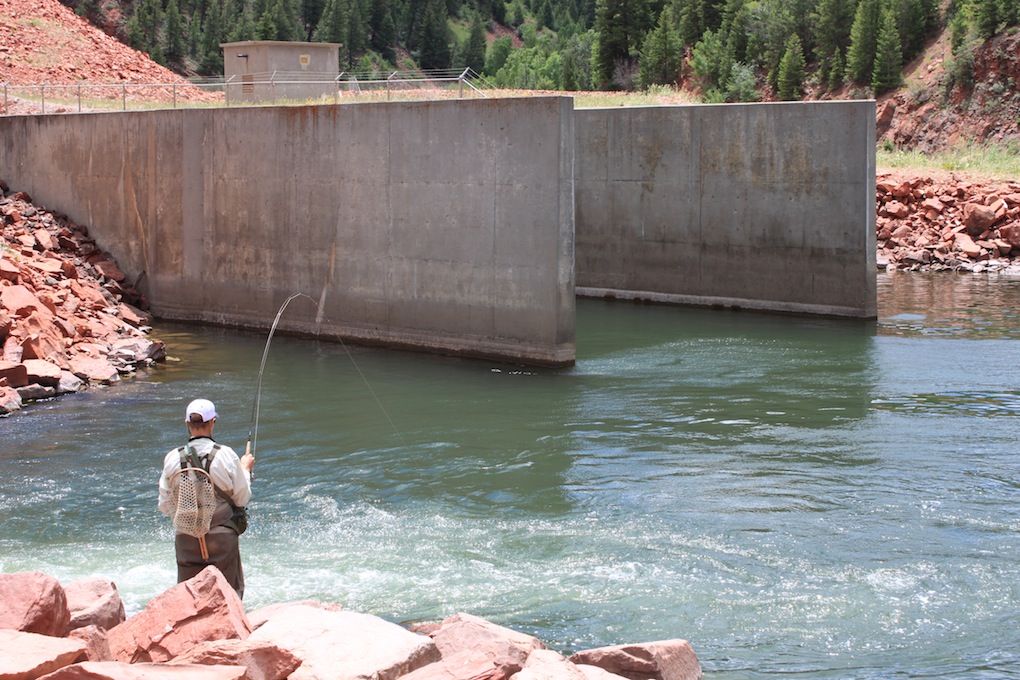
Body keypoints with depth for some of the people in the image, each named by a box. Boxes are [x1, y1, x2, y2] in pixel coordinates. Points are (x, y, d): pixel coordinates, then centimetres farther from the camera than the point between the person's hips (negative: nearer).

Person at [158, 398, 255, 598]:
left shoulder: (172, 459, -5)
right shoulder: (226, 456, -12)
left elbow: (165, 506, 3)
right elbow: (242, 499, -2)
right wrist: (246, 469, 15)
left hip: (186, 539, 2)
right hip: (222, 536, -2)